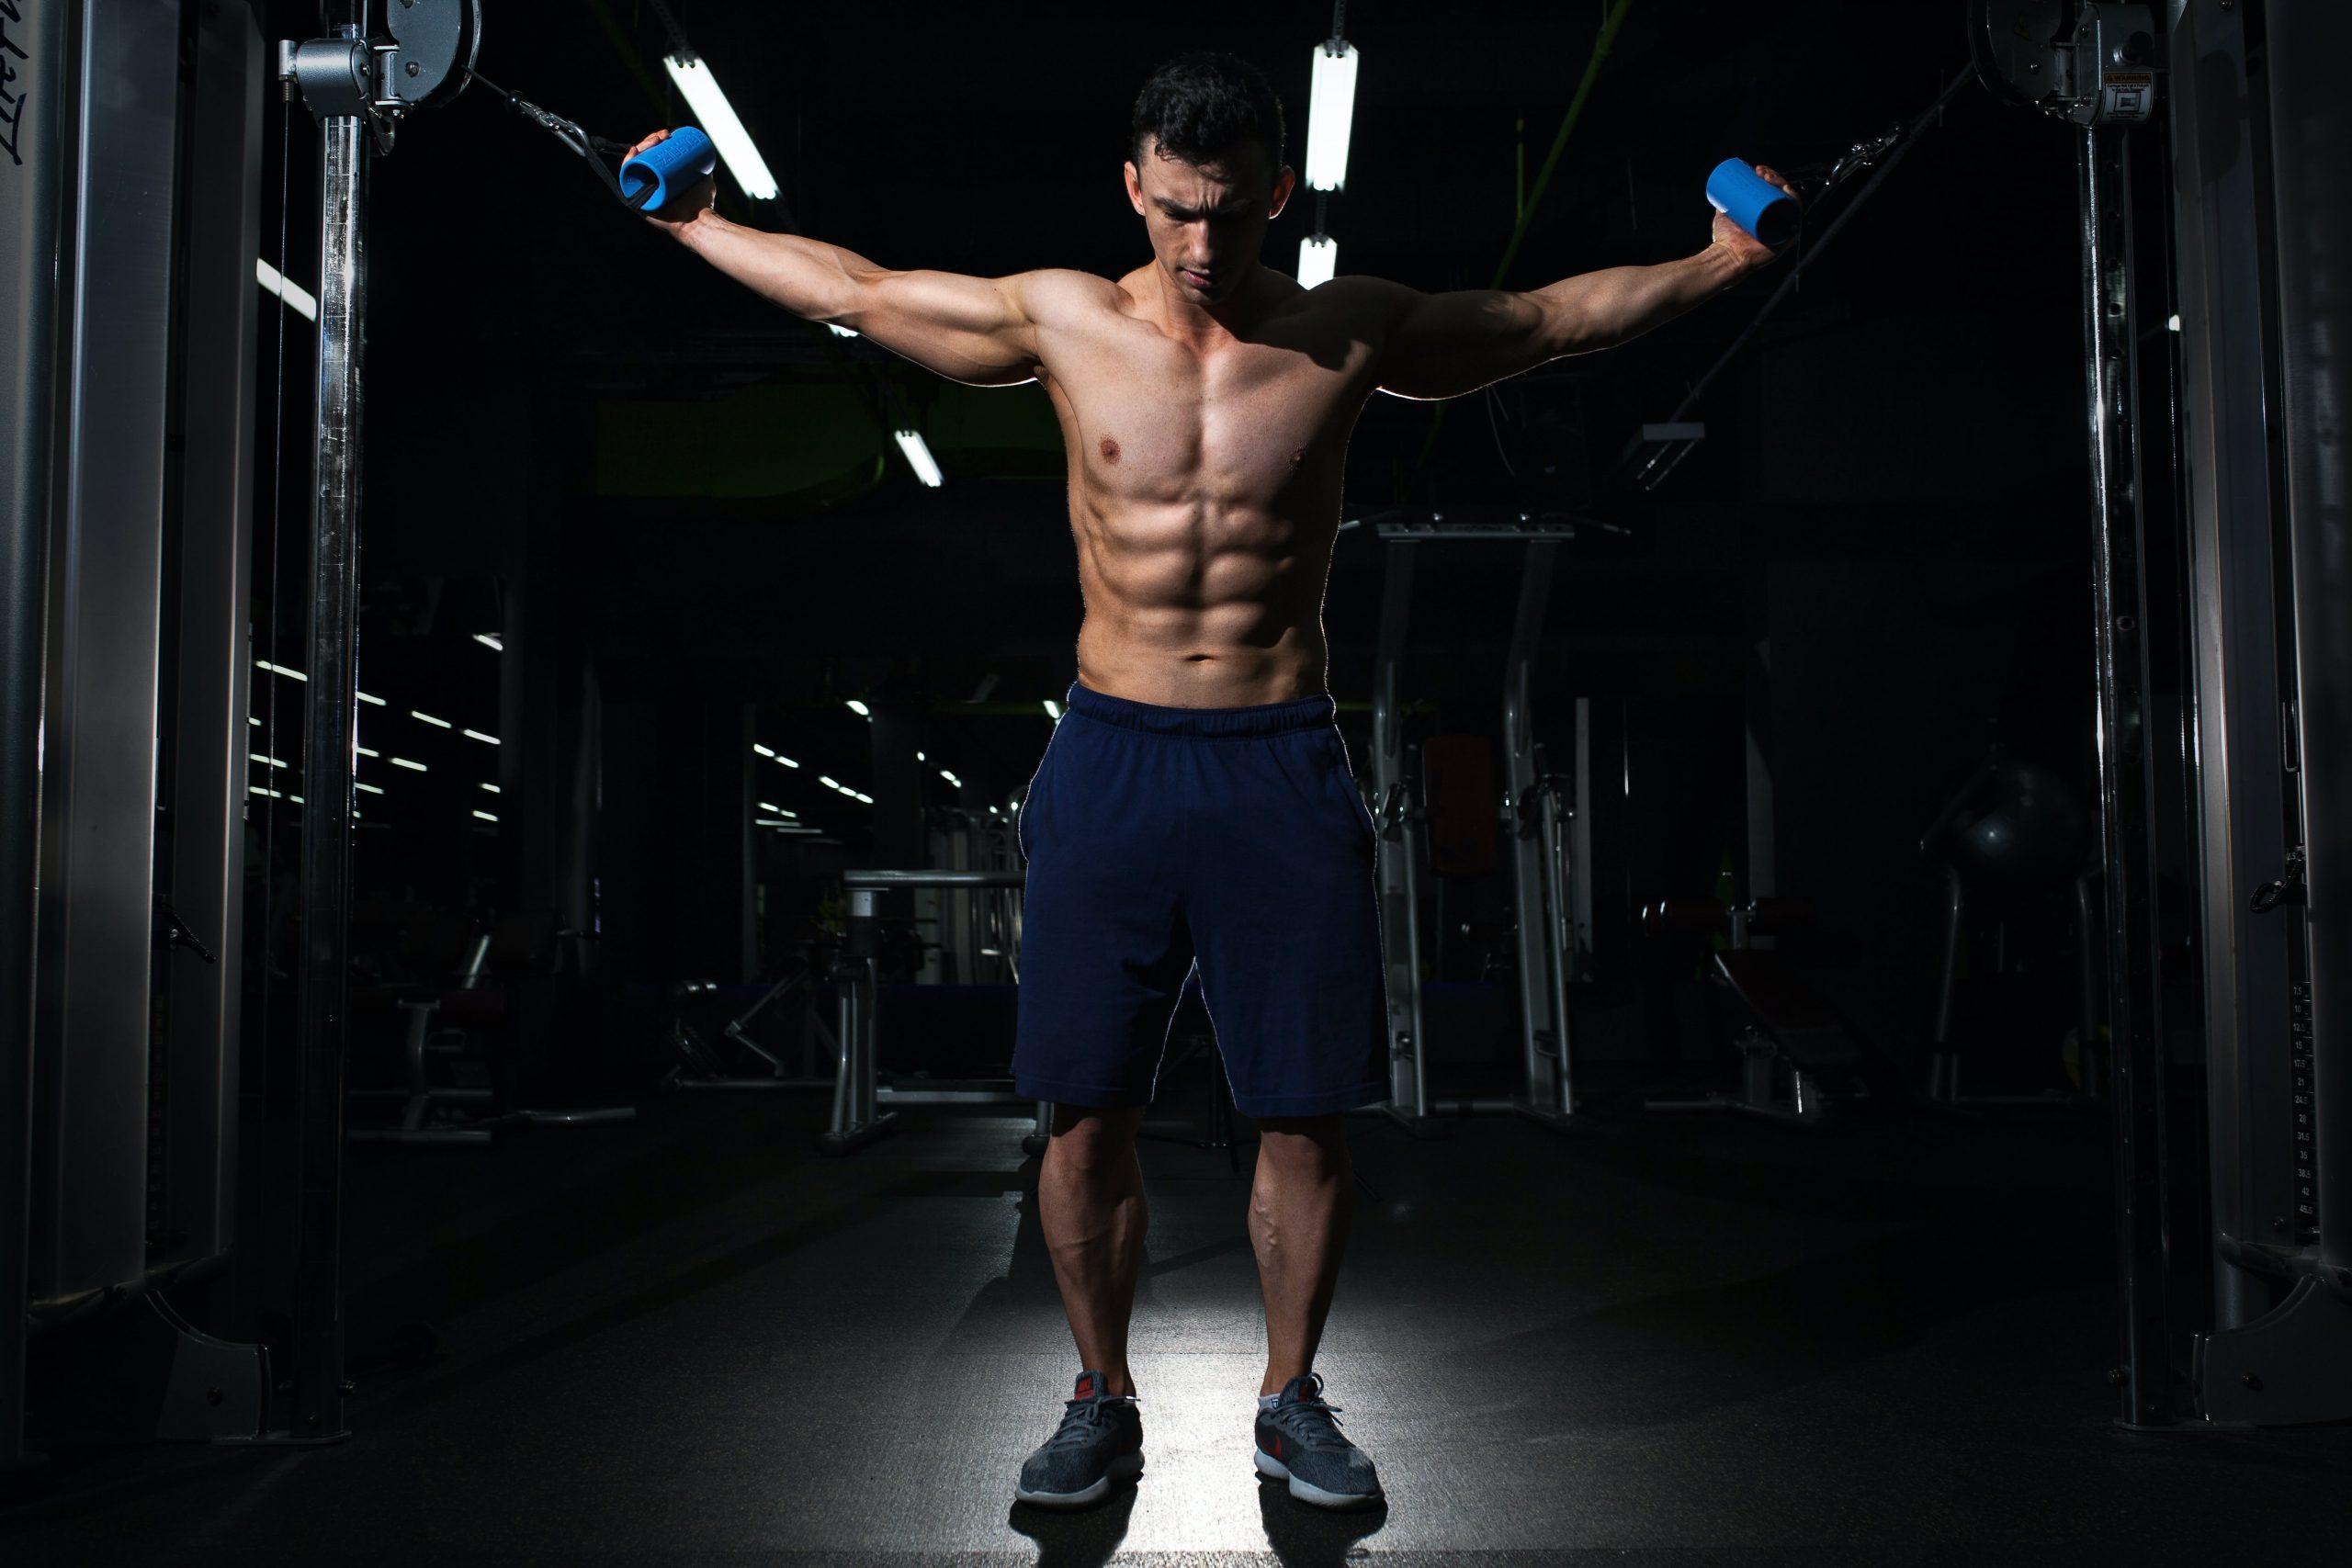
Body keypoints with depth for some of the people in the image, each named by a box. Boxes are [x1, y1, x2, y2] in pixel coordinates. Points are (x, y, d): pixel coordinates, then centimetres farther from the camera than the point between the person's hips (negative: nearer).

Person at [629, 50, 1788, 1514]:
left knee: (1306, 1110, 4)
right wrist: (697, 224, 19)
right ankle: (1104, 1401, 22)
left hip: (1283, 763, 0)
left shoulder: (1351, 333, 2)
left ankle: (1293, 1396, 24)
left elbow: (1557, 314, 15)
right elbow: (854, 289, 15)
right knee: (1087, 1108, 3)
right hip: (1113, 755, 1)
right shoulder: (1063, 320, 3)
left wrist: (1723, 259, 15)